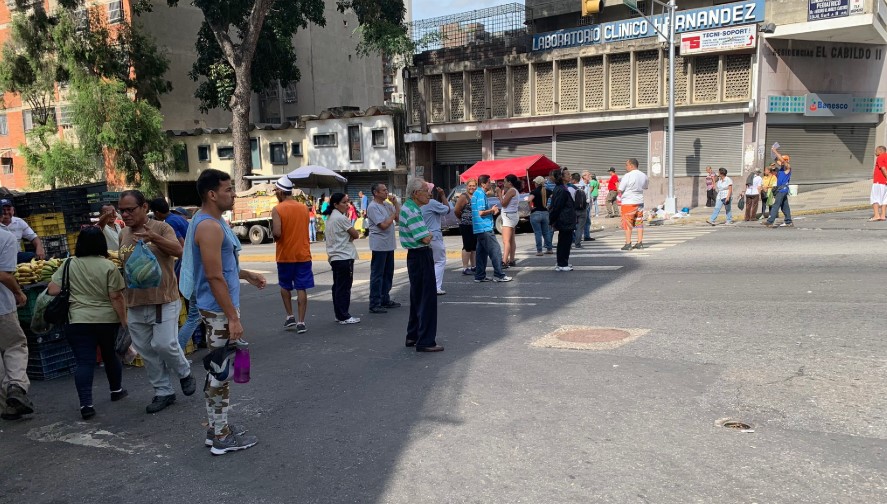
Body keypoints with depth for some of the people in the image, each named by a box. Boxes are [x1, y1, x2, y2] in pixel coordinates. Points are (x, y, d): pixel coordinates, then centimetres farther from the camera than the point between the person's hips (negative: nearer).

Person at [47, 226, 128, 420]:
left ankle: (86, 404, -8)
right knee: (110, 355, 18)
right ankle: (116, 390, 36)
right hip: (107, 319, 0)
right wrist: (124, 320, -4)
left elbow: (52, 291, -1)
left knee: (84, 361, 0)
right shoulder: (109, 267, -7)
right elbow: (116, 298, -10)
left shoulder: (69, 265, -1)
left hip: (78, 321, 0)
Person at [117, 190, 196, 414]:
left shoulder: (160, 228, -7)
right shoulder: (123, 234, 10)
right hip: (135, 305, 6)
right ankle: (163, 392, 21)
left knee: (164, 344, -10)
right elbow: (123, 265, 21)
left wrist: (154, 238, -38)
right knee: (147, 352, 8)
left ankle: (184, 373, 19)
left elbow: (178, 251, -23)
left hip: (163, 301, -5)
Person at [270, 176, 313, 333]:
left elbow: (277, 233, -18)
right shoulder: (304, 208, 5)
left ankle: (290, 316, 19)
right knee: (301, 288, 2)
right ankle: (301, 322, 1)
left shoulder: (277, 209, -10)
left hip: (285, 255, -2)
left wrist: (272, 232, 2)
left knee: (285, 286, 19)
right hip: (303, 255, 2)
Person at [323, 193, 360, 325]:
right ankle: (344, 317, 0)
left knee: (338, 286, 13)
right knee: (344, 287, -4)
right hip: (344, 257, -10)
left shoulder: (330, 217, 13)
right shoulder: (341, 218, -15)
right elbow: (355, 235, -12)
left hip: (334, 257, 10)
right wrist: (350, 233, 7)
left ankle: (339, 315, 18)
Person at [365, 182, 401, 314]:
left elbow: (399, 218, 8)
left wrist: (395, 203, 1)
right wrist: (394, 214, -7)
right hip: (379, 245, -8)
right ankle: (374, 304, 0)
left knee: (388, 273, 15)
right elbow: (383, 225, -19)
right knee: (377, 275, -4)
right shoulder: (373, 207, -13)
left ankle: (385, 300, 26)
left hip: (389, 245, 9)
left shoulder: (387, 204, 12)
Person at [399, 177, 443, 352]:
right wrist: (430, 234, -4)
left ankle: (413, 336, 27)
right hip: (420, 257, -11)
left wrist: (426, 234, 4)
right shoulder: (412, 211, -20)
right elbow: (425, 239, -24)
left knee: (417, 298, 18)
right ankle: (425, 341, 0)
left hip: (417, 256, 11)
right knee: (427, 299, -5)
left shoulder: (409, 208, 13)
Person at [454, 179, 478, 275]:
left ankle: (473, 266, 23)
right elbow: (456, 210, -10)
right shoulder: (464, 197, -9)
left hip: (476, 226, 7)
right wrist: (463, 219, 3)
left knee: (474, 247, 13)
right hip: (466, 226, -7)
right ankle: (465, 268, -1)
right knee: (467, 246, -6)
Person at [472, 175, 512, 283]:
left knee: (482, 252, 12)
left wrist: (491, 210, 15)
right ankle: (499, 275, -7)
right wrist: (492, 210, -6)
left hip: (480, 229, 10)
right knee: (495, 251, -8)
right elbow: (481, 212, -21)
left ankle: (479, 276, 14)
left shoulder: (476, 193, 17)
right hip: (484, 228, -10)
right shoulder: (481, 194, -14)